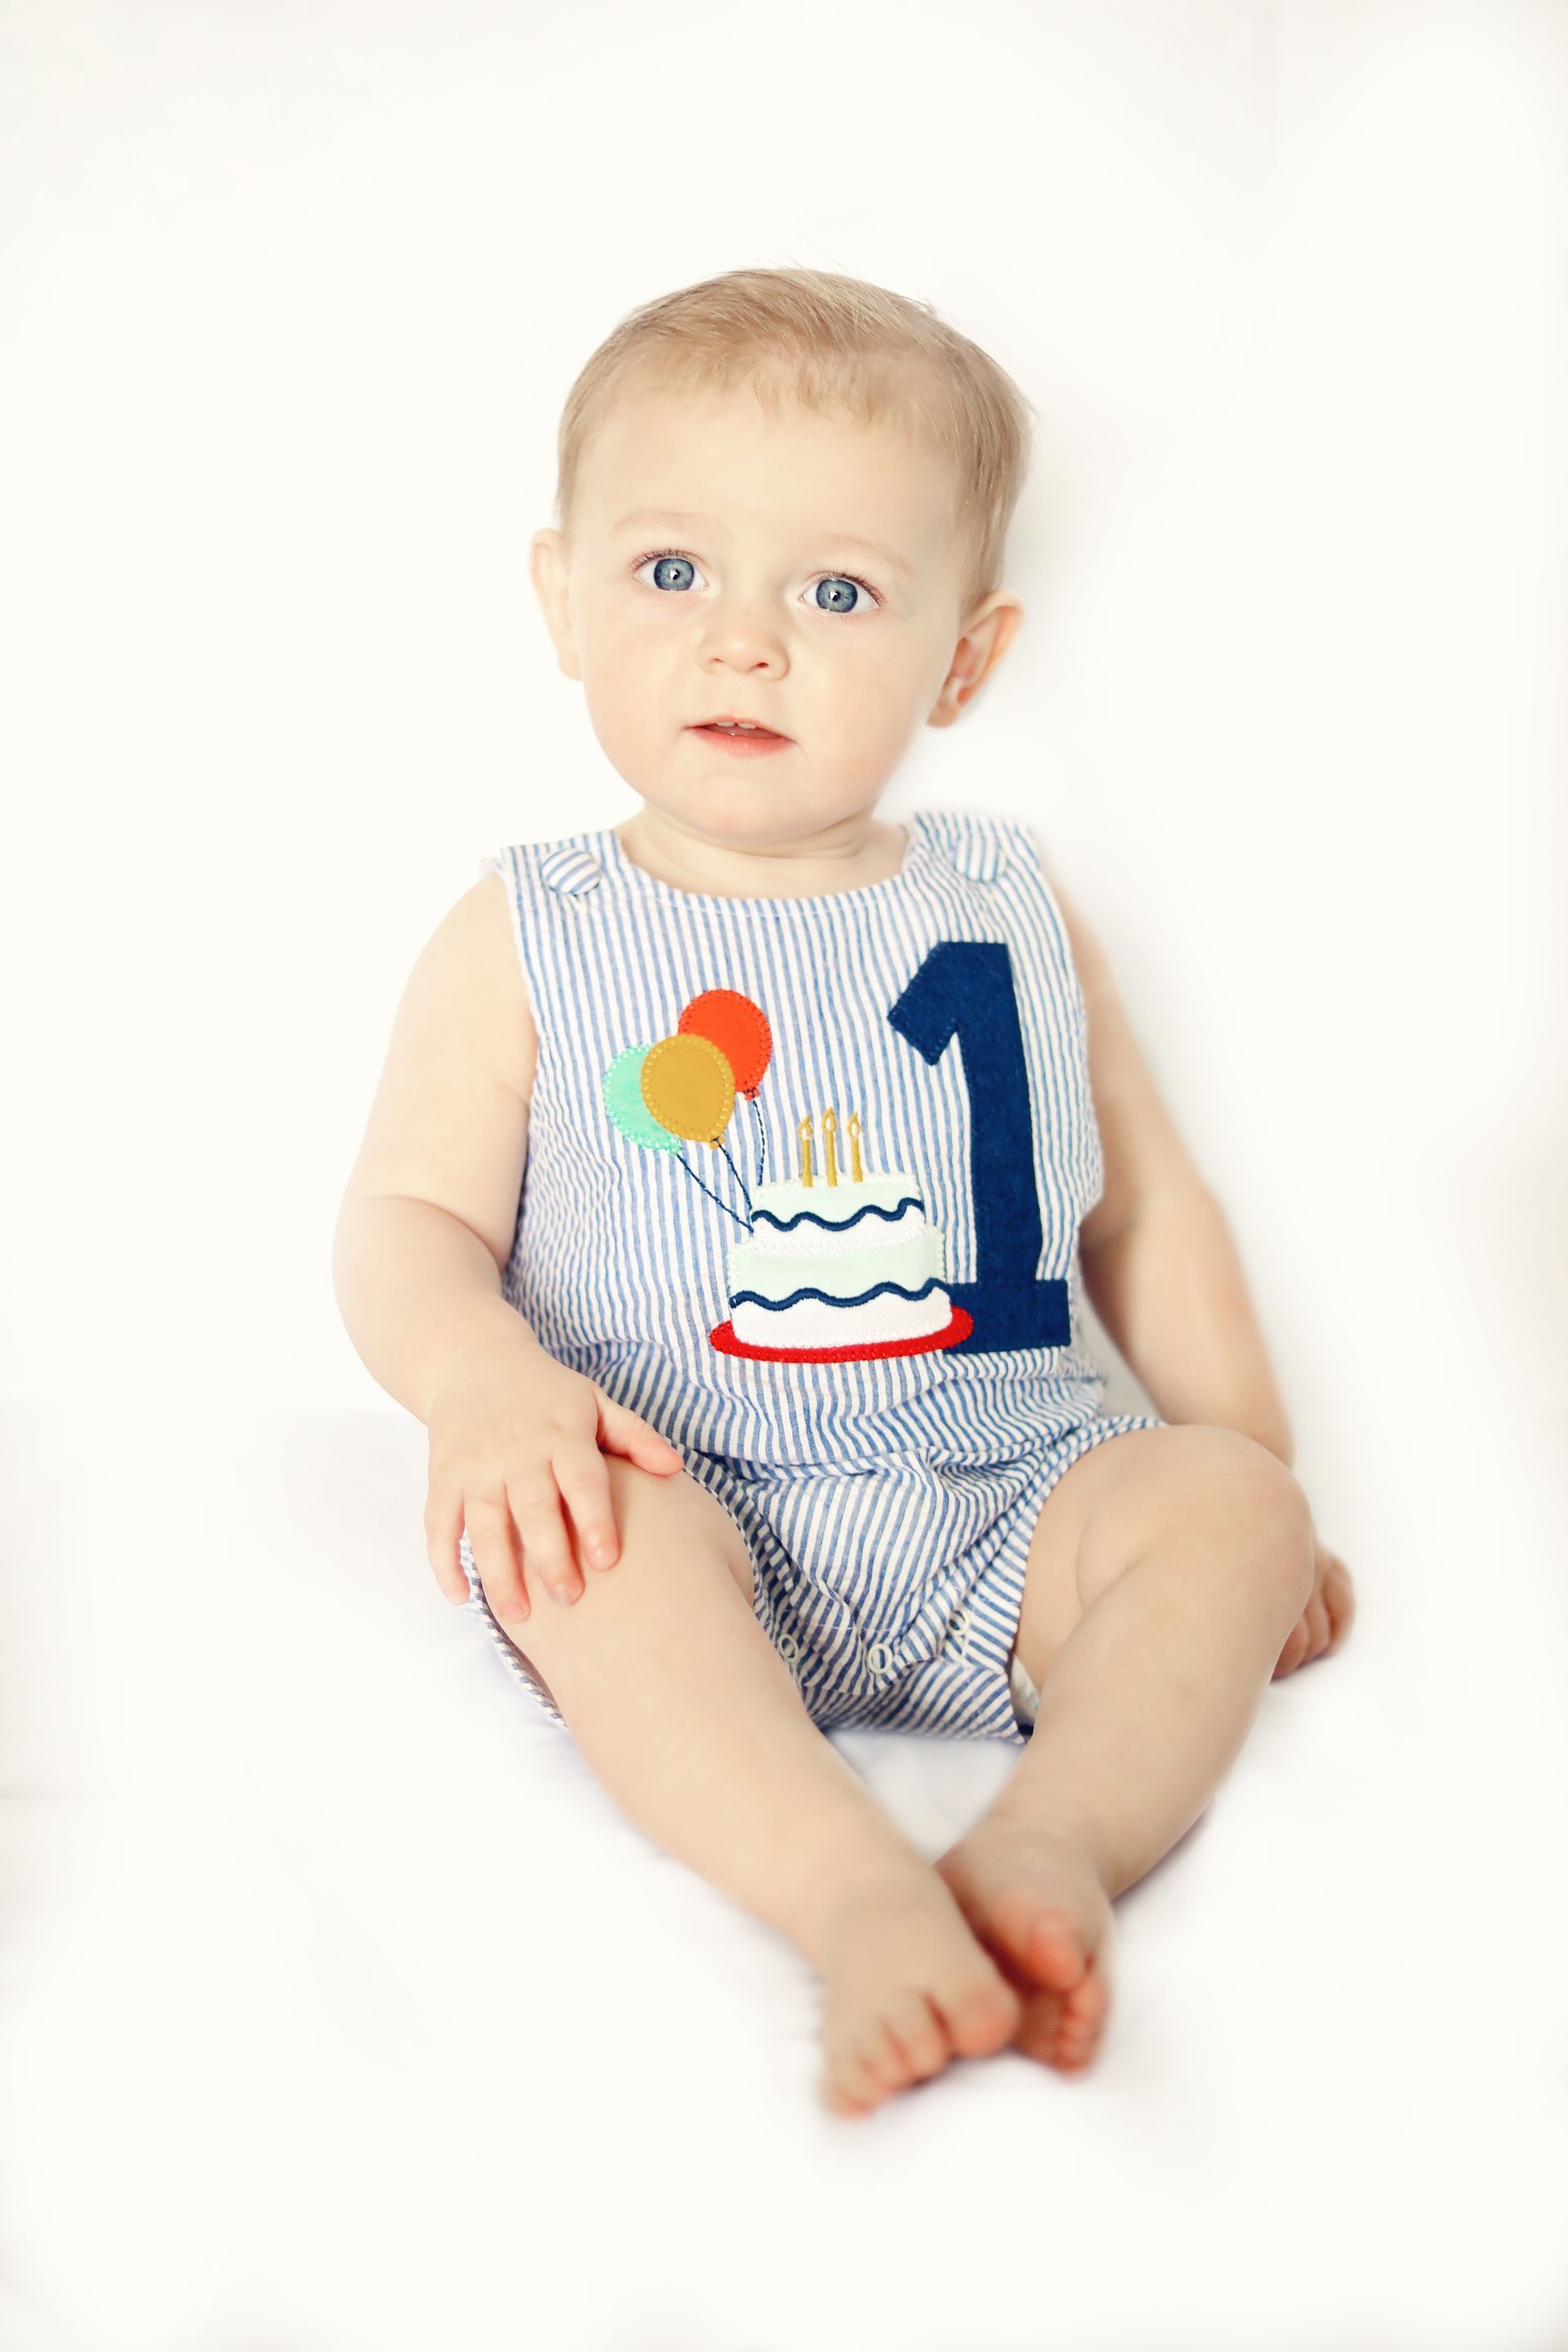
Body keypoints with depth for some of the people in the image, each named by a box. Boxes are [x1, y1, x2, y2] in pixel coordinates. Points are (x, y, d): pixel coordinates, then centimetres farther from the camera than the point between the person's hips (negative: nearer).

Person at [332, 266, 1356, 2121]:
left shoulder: (1006, 915, 10)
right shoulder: (527, 940, 4)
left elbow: (1147, 1208, 16)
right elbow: (407, 1222, 0)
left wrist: (1254, 1476, 8)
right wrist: (485, 1382, -23)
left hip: (1003, 1512, 3)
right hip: (687, 1518, -2)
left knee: (1218, 1495, -22)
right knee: (600, 1529, -33)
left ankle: (1053, 1843, -35)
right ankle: (862, 1902, -43)